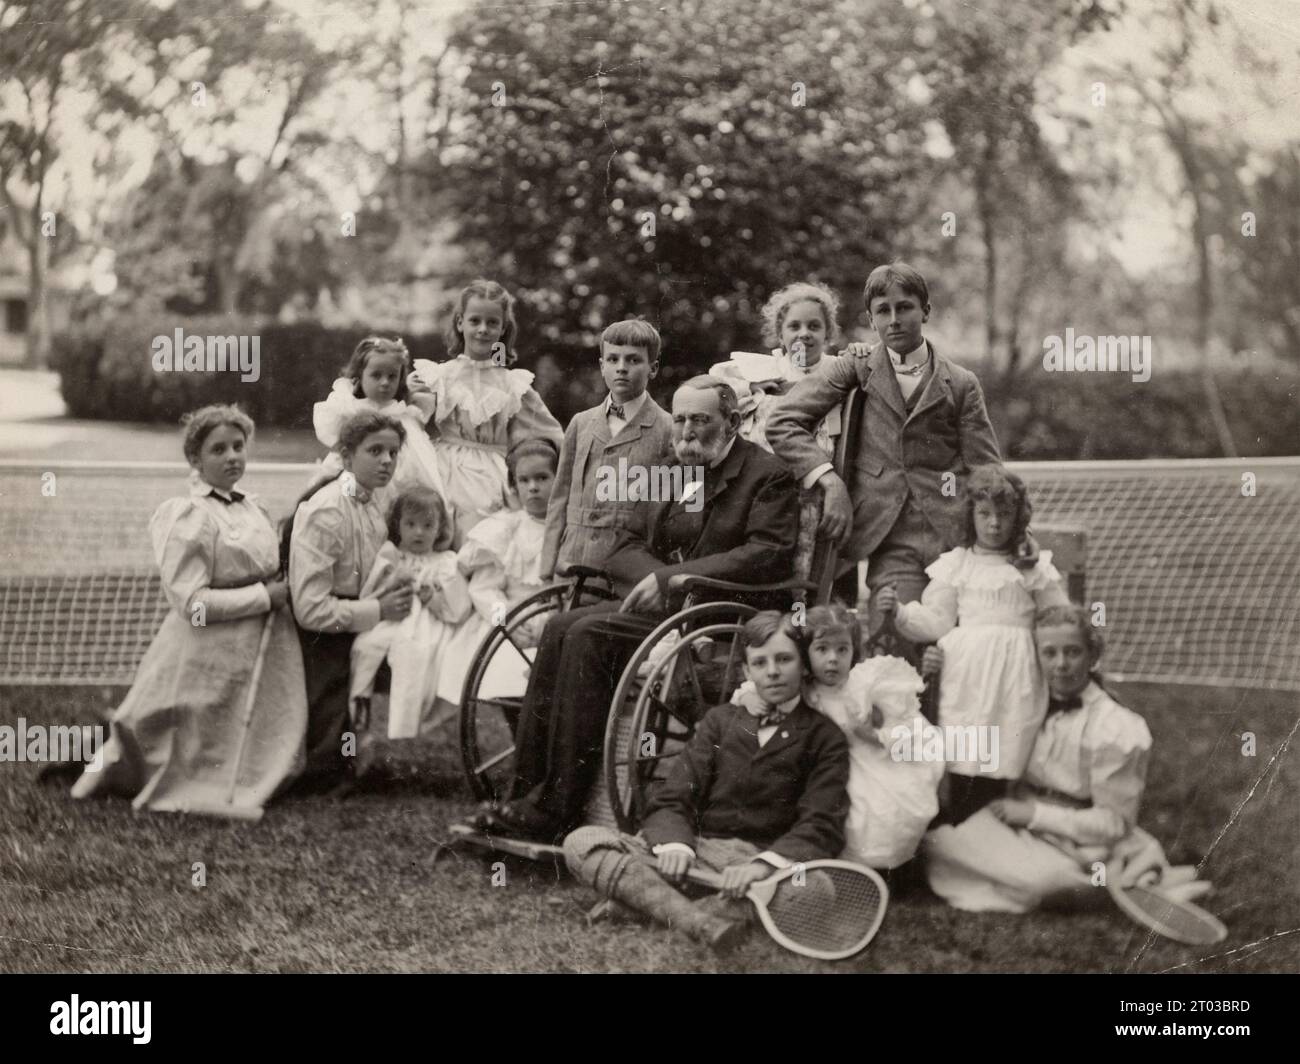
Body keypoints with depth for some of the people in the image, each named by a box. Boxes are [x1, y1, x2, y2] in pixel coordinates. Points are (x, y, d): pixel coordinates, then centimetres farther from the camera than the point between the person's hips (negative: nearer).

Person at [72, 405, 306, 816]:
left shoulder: (252, 508, 10)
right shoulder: (187, 516, -14)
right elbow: (191, 603, -20)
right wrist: (267, 595, -17)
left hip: (259, 653, 8)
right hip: (209, 656, -8)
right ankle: (112, 764, 22)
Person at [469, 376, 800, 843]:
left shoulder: (767, 476, 0)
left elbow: (770, 556, -15)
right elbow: (625, 550, 17)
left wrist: (673, 576, -18)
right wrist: (656, 578, -8)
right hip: (655, 604, 7)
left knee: (589, 634, -26)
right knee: (561, 625, -19)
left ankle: (556, 809, -25)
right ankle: (525, 793, -21)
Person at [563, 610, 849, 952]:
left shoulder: (824, 738, 9)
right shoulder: (720, 720, 19)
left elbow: (820, 827, -6)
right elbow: (671, 800, 8)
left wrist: (764, 864, -27)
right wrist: (675, 844, -16)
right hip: (696, 849, 3)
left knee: (816, 888, -39)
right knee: (581, 843, -21)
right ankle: (700, 922, -42)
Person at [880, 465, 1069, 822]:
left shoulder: (1034, 568, 9)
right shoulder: (954, 564, 8)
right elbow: (936, 621, 4)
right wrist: (899, 611, -10)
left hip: (1015, 680, 0)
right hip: (967, 673, 0)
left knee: (998, 766, -3)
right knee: (962, 762, -4)